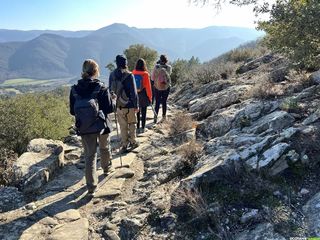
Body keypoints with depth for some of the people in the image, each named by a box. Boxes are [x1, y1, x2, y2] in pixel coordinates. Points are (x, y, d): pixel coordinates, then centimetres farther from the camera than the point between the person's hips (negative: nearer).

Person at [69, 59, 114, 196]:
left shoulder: (74, 89, -5)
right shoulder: (101, 88, -14)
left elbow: (72, 111, 1)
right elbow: (110, 108, -12)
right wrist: (112, 101, 8)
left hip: (84, 128, 2)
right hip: (101, 126, -1)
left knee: (89, 155, 9)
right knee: (105, 148, 26)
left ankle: (91, 186, 7)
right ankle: (106, 168, 50)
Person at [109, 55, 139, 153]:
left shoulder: (112, 75, 1)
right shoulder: (129, 75, -15)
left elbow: (111, 90, 9)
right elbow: (133, 92, -14)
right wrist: (136, 105, -6)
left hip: (118, 105, 4)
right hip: (129, 105, -4)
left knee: (123, 126, 13)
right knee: (131, 124, 14)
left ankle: (124, 145, 18)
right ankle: (132, 142, 21)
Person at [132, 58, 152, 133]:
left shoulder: (133, 73, -6)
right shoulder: (145, 74, -13)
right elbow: (148, 86, -9)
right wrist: (150, 97, 1)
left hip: (135, 95, 3)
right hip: (143, 95, -3)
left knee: (137, 111, 12)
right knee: (143, 112, 7)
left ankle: (137, 128, 18)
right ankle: (142, 128, 13)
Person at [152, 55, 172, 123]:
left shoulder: (156, 67, -10)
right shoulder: (169, 67, -8)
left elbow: (153, 78, -6)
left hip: (157, 87, -1)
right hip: (166, 87, 1)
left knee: (157, 102, 7)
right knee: (164, 102, 13)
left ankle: (156, 115, -8)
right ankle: (164, 116, 19)